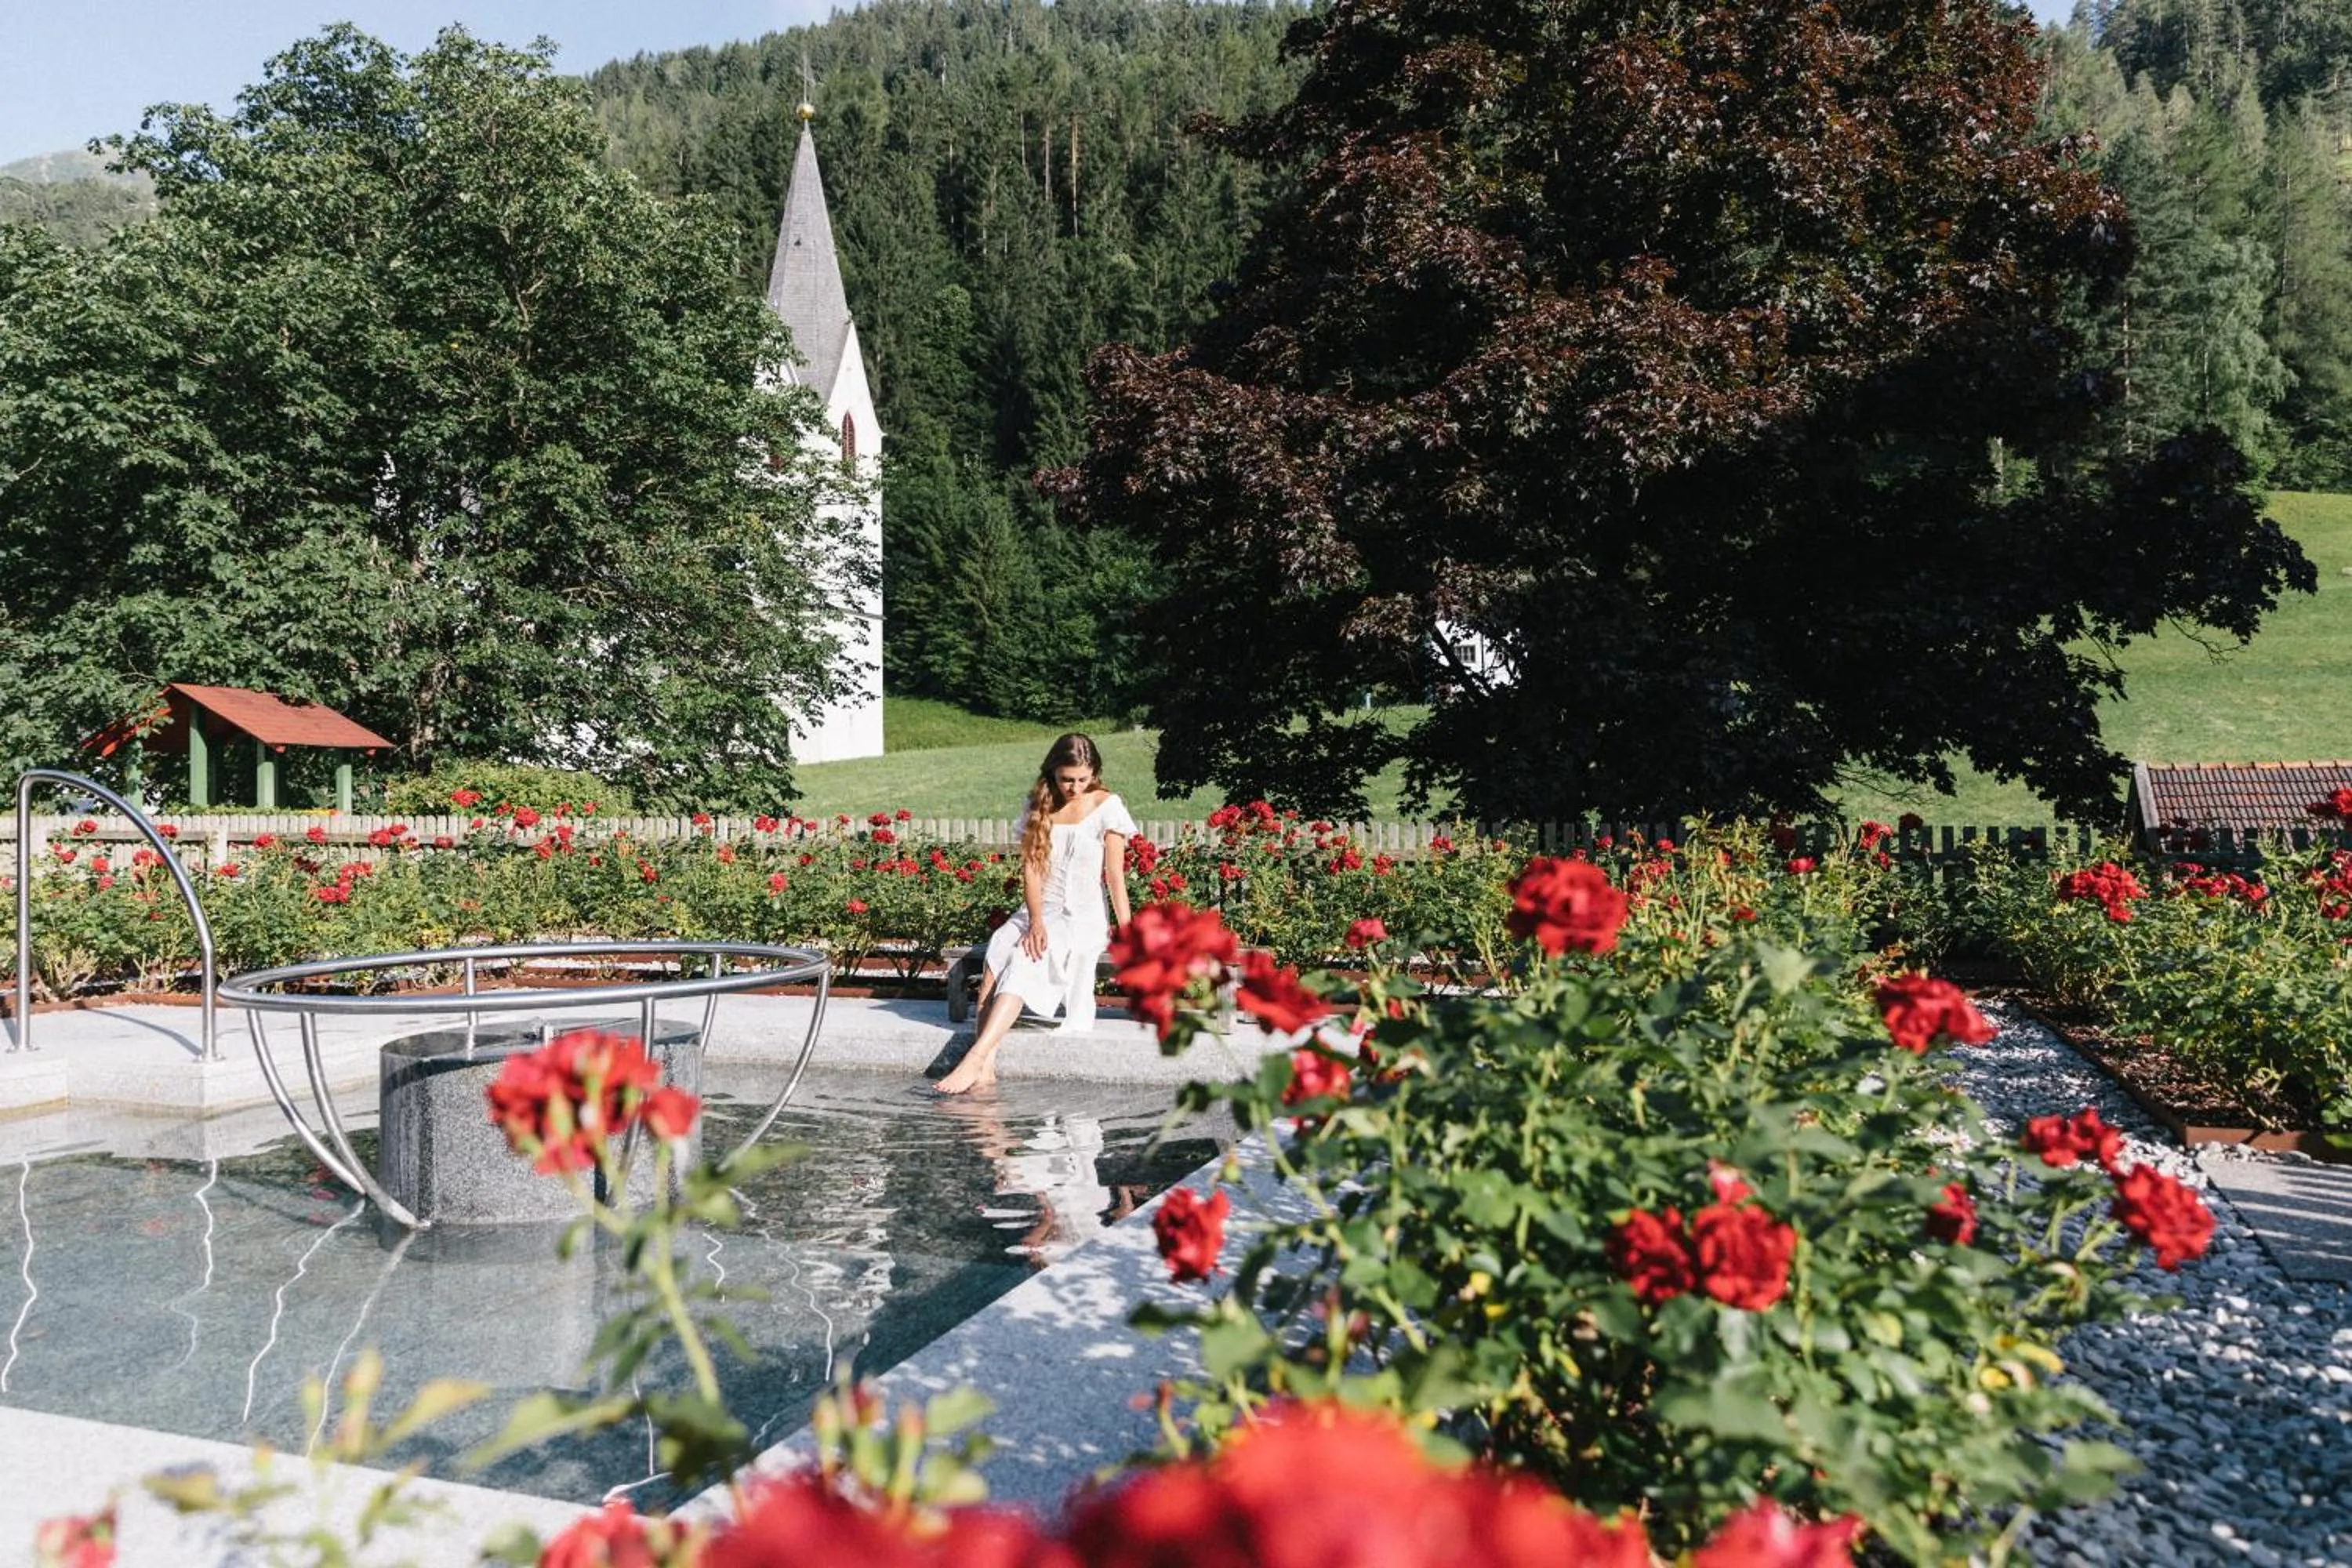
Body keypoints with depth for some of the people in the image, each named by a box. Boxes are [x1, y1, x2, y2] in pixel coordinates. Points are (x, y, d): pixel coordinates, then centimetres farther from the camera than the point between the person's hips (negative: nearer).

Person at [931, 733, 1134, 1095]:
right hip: (1039, 913, 4)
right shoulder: (1038, 807, 10)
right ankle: (986, 1067, -41)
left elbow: (1115, 875, -3)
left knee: (1023, 962, -31)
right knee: (996, 956, -29)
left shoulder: (1107, 807, -1)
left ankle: (975, 1059, -42)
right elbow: (1031, 867, 1)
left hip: (1083, 917, -3)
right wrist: (1035, 922, -14)